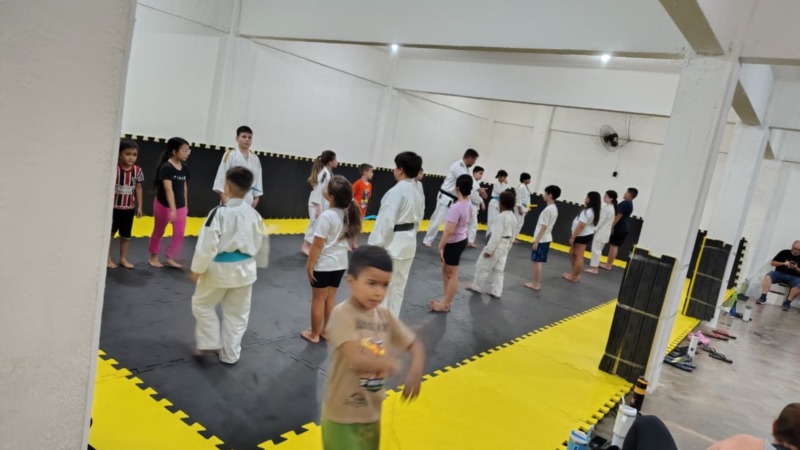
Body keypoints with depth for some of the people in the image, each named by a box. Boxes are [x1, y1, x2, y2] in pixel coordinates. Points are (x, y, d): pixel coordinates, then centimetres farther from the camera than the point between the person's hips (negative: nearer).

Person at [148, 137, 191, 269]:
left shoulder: (185, 167, 0)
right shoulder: (166, 167, -20)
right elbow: (168, 189, -25)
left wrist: (185, 205, 12)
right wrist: (172, 209, -30)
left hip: (180, 206, 6)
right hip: (164, 205, -5)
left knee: (179, 233, 3)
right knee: (158, 232, 12)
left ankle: (170, 258, 17)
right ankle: (153, 257, 28)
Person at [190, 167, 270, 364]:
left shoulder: (219, 212, -18)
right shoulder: (254, 214, 0)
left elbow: (207, 245, -17)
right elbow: (261, 243, 10)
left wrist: (197, 269, -5)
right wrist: (256, 263, 26)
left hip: (220, 269, -5)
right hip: (245, 269, 5)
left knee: (202, 304, 20)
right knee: (237, 313, 17)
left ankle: (211, 344, 21)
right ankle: (230, 354, 27)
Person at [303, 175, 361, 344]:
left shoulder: (326, 215, -24)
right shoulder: (348, 213, -2)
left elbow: (318, 244, -20)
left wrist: (309, 265, -13)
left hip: (323, 264, -7)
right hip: (340, 263, 7)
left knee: (318, 299, 9)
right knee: (330, 298, 19)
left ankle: (314, 334, 22)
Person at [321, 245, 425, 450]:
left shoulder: (384, 315, -2)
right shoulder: (342, 314, -22)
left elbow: (415, 345, 3)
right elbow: (356, 359, -31)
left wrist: (415, 370, -17)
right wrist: (391, 364, -15)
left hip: (372, 411, 7)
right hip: (342, 413, -6)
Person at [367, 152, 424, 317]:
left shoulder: (397, 191, -21)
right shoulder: (419, 190, 5)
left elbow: (386, 221, -23)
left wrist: (373, 246, -18)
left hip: (393, 243, -9)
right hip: (409, 243, 9)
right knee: (398, 286, 18)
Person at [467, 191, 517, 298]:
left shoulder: (501, 216, -22)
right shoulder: (513, 217, 7)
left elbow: (496, 235, -24)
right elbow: (512, 236, 14)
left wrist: (489, 250, -21)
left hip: (497, 246, -9)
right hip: (504, 247, 9)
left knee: (482, 266, 8)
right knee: (498, 270, 15)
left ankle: (477, 287, 20)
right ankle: (496, 292, 19)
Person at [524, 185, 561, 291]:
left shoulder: (548, 209, -21)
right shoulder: (554, 208, 9)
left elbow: (543, 227, -21)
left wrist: (536, 241, -17)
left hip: (542, 240, -9)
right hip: (546, 239, 9)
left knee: (537, 261, 0)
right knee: (538, 261, 16)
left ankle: (536, 284, 7)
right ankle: (536, 282, 24)